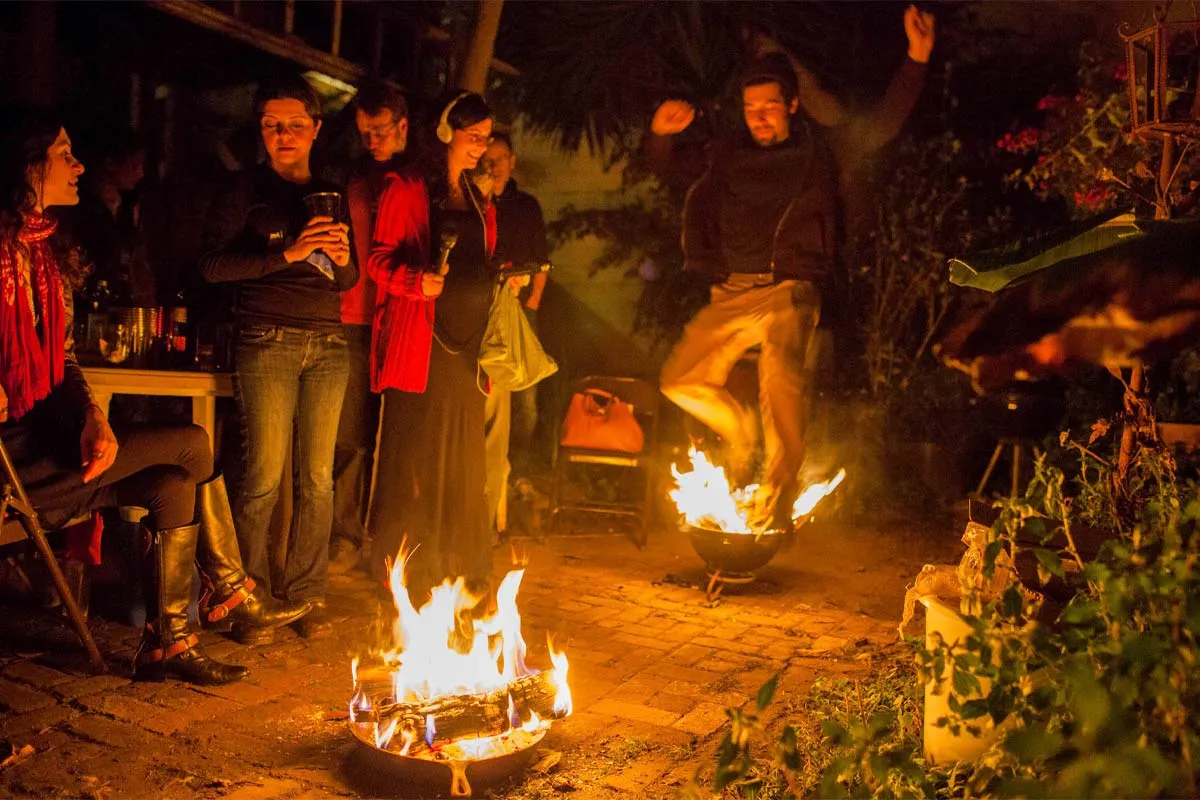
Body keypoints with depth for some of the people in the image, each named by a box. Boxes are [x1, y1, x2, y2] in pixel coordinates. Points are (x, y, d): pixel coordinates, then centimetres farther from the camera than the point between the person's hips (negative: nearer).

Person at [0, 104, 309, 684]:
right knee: (192, 445, -13)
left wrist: (91, 417, -5)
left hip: (47, 437, 8)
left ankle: (166, 642, 5)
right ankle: (229, 592, 8)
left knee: (174, 486, -7)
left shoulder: (48, 250, 14)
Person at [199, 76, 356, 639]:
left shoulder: (330, 196, 19)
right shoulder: (245, 191, 6)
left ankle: (306, 593, 11)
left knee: (318, 477, 2)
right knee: (265, 475, -5)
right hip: (269, 342, -4)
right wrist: (288, 253, -16)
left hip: (328, 344, 4)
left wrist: (341, 258, -3)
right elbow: (213, 266, -6)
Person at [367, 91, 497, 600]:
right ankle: (405, 568, 5)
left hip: (467, 338, 7)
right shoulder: (407, 188, 1)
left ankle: (459, 565, 17)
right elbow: (379, 259, -5)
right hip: (420, 338, -7)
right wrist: (417, 280, -22)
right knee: (415, 451, -5)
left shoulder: (477, 202, 21)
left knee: (463, 454, 8)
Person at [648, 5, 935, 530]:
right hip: (732, 292, 5)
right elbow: (668, 169, 25)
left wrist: (917, 59, -2)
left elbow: (884, 122, 9)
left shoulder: (821, 149, 11)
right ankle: (741, 432, 27)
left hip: (790, 289, -5)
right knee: (681, 380, 2)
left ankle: (776, 502, -28)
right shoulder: (728, 158, 18)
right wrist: (661, 133, 4)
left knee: (780, 375, -29)